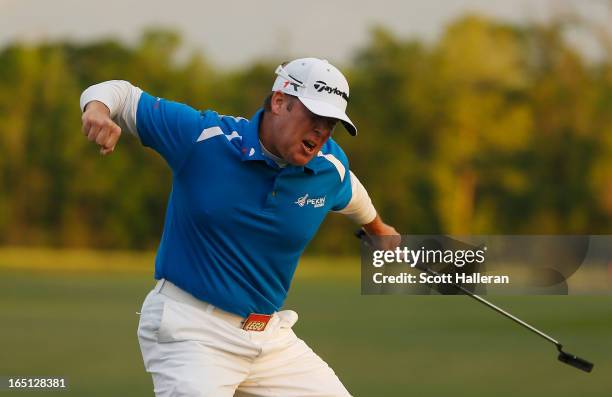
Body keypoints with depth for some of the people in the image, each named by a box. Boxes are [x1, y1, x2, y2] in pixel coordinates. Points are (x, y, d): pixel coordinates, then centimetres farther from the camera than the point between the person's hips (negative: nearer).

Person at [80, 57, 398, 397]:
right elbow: (124, 94, -4)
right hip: (188, 328, -6)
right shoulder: (201, 135, -12)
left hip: (271, 337, 6)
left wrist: (376, 228, 46)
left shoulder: (330, 167, 1)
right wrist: (98, 109, -28)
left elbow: (349, 194, 26)